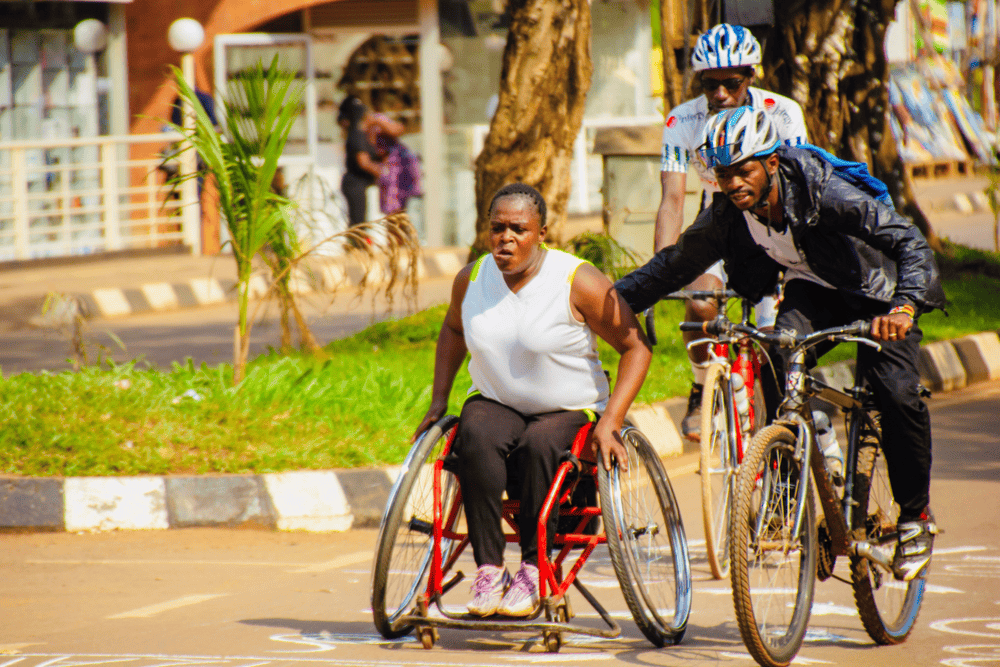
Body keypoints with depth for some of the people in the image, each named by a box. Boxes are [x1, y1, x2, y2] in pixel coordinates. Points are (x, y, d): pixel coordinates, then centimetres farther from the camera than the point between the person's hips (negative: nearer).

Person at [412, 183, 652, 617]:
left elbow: (636, 346, -8)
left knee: (538, 445, -37)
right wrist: (438, 400, 12)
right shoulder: (471, 279, 1)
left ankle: (532, 571, -24)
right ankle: (488, 569, -30)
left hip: (570, 411, -3)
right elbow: (453, 329, 23)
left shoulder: (579, 283, -13)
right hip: (496, 402, 3)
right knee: (476, 435, -33)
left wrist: (610, 423, -17)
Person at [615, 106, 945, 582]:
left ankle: (916, 516, 0)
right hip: (812, 291, 4)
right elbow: (673, 265, -2)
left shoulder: (823, 194, -33)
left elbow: (910, 242, -37)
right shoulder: (725, 217, -18)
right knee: (778, 361, -27)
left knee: (897, 392, -21)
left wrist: (904, 306, -54)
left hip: (876, 294, -4)